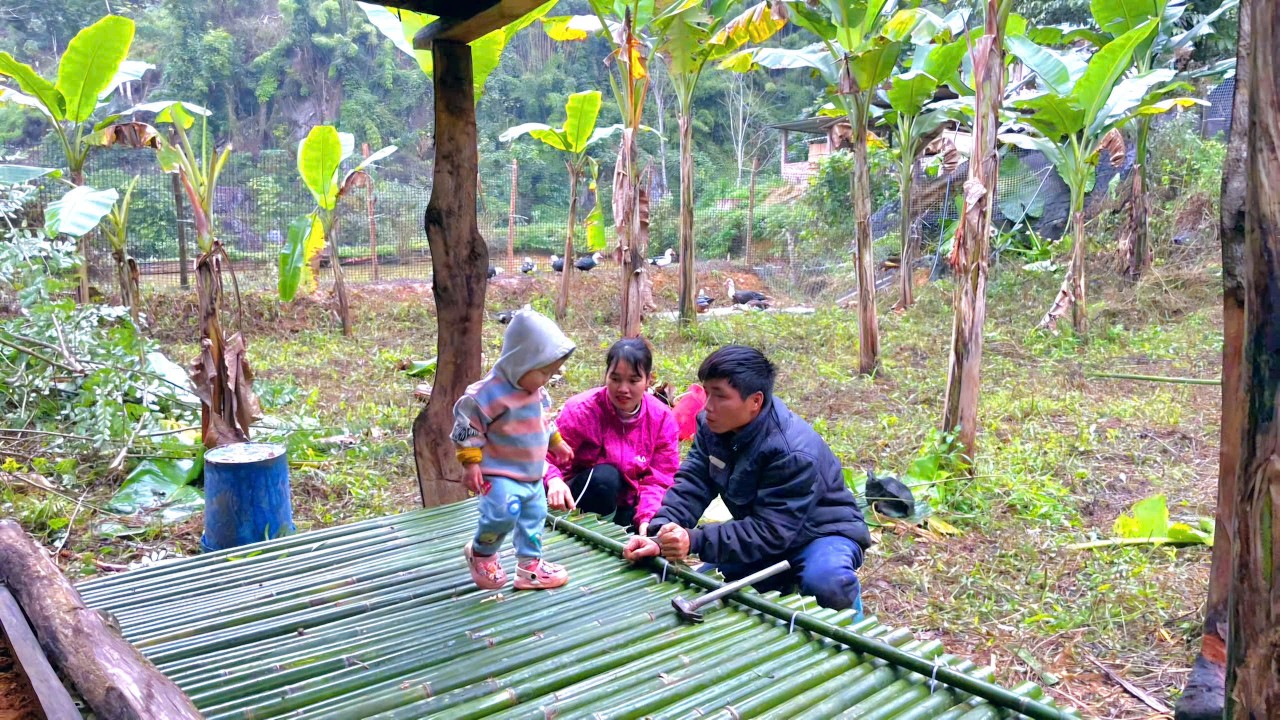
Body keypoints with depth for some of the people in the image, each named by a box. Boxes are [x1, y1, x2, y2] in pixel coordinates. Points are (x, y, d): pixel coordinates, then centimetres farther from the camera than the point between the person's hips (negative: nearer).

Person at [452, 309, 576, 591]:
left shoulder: (536, 391, 3)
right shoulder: (489, 393, -24)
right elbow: (466, 426, -19)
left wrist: (557, 443, 31)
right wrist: (471, 463, -20)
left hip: (532, 474, 9)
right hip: (500, 474, -8)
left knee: (534, 516, 14)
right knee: (503, 514, -21)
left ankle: (530, 565, 30)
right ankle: (481, 553, 8)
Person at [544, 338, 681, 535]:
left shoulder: (662, 418, -8)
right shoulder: (581, 410, -15)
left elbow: (659, 479, -10)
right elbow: (548, 458, -15)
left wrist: (647, 518, -29)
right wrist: (554, 481, -39)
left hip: (628, 507, 3)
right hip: (576, 503, -3)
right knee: (604, 475, -33)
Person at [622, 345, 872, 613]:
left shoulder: (793, 453, -33)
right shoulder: (716, 428, -10)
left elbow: (771, 532, -35)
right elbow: (690, 485, -14)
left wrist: (695, 541, -43)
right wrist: (659, 538, -31)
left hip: (822, 534, -7)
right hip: (765, 534, 7)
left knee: (825, 582, -38)